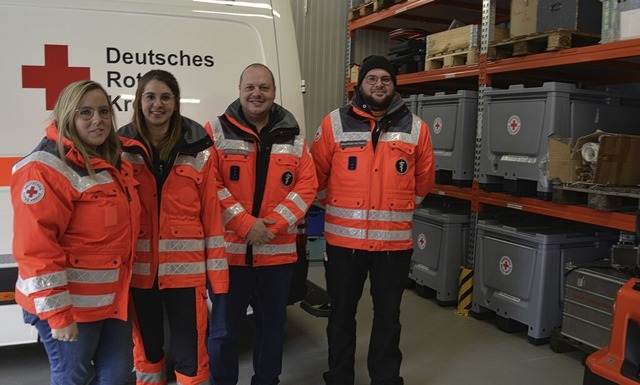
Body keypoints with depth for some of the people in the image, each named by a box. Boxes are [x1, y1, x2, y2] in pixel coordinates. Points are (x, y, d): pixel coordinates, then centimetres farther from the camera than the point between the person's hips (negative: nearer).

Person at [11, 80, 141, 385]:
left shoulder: (114, 163, 9)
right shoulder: (44, 169, -17)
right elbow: (35, 248, -21)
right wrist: (56, 312, -21)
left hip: (113, 299, 8)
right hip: (70, 304, -7)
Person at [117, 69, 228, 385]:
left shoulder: (196, 149, 0)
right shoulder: (122, 148, 1)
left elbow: (211, 213, -1)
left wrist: (218, 271, -4)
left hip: (186, 268, -1)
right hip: (139, 268, 1)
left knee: (191, 355, 5)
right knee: (146, 350, 17)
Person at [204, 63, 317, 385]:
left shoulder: (293, 137, 6)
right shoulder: (217, 131, -2)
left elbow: (306, 186, 0)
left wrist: (273, 224, -12)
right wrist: (245, 224, -18)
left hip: (277, 250, 3)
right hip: (229, 249, -3)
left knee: (273, 325, 18)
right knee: (223, 329, 8)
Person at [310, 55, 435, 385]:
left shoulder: (416, 128, 3)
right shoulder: (334, 124, -1)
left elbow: (424, 179, 14)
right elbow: (317, 175, 6)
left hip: (395, 241, 1)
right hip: (343, 239, -1)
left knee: (388, 316, 14)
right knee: (342, 314, 14)